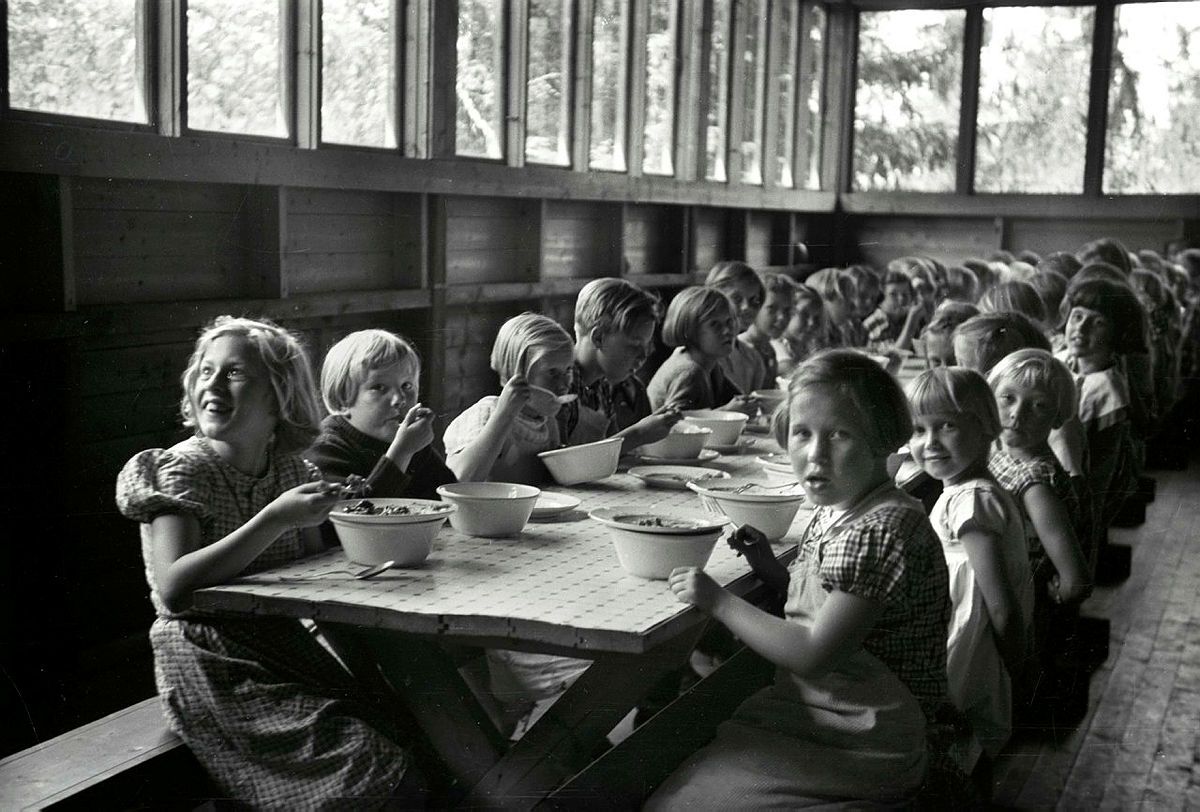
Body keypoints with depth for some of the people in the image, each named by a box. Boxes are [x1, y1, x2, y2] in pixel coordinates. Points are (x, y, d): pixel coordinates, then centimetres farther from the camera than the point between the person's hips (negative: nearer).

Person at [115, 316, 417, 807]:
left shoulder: (289, 468, 6)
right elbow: (173, 589, -23)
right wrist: (275, 519, -27)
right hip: (213, 668, -6)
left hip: (285, 648, 6)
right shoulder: (182, 470, -9)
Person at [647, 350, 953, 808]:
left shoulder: (881, 529, -24)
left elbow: (814, 655, -25)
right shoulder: (834, 513, 5)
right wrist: (773, 572, 1)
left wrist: (718, 602, -17)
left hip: (862, 753, -9)